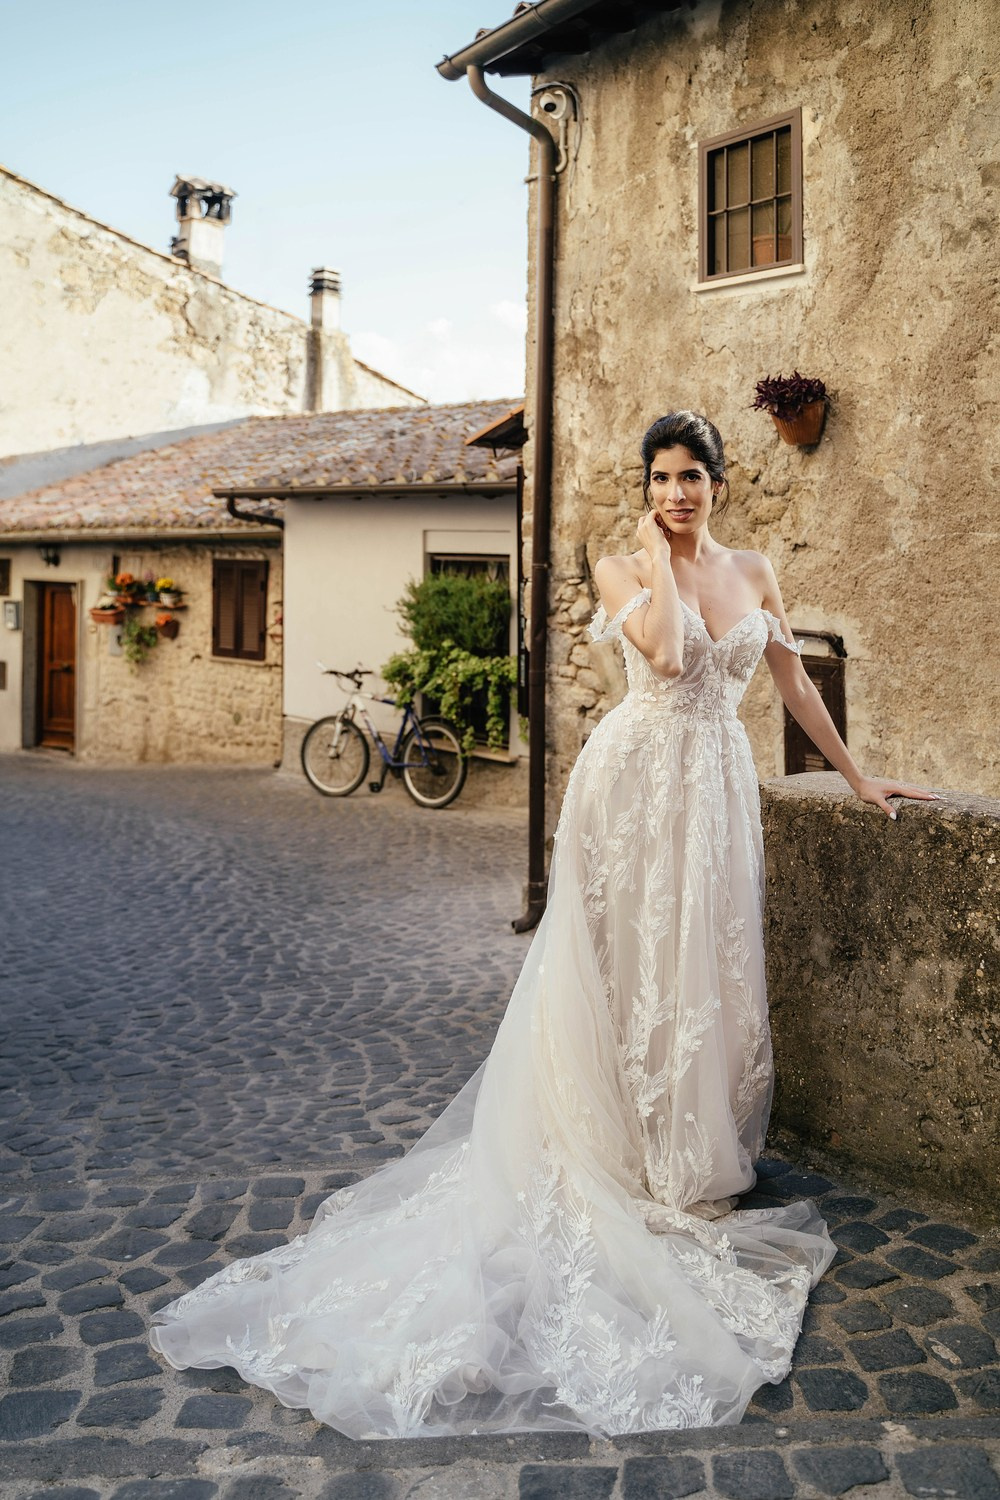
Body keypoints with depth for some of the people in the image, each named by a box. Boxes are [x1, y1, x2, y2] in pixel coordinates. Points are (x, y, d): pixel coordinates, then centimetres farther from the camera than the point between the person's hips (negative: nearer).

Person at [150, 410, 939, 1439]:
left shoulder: (753, 574, 10)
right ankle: (621, 1163, 14)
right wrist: (658, 556, -9)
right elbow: (667, 652, -20)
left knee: (705, 970, 9)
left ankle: (695, 1159, 24)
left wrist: (856, 775, 16)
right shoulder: (621, 568, -2)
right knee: (622, 968, 1)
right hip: (636, 780, -4)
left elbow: (793, 681, 15)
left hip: (717, 786, 4)